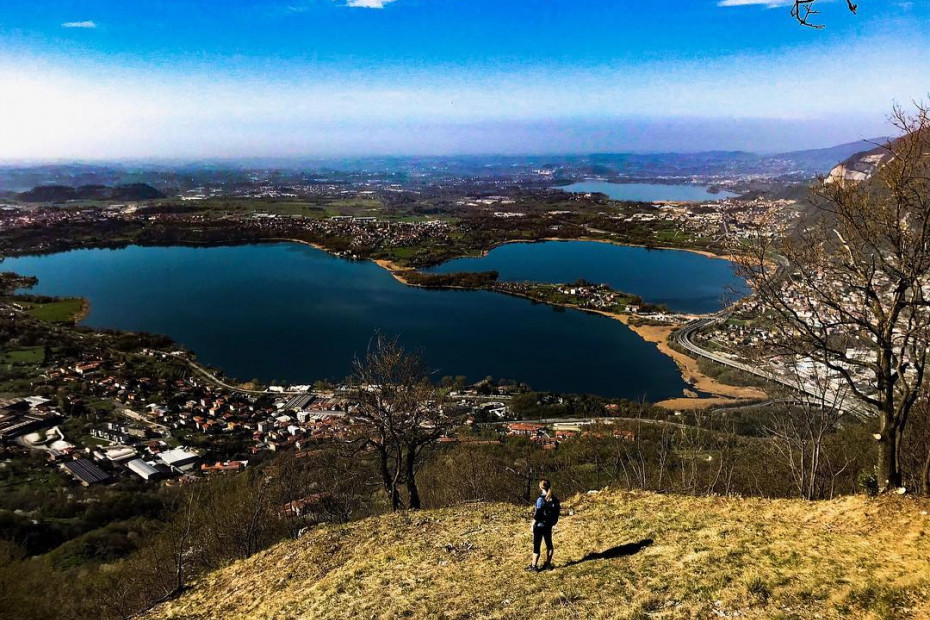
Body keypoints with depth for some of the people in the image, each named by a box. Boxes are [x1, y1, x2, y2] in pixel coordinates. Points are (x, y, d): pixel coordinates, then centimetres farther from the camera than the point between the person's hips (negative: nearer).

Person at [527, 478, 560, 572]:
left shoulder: (541, 499, -20)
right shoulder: (554, 499, 0)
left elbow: (537, 514, -18)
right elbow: (556, 511, 5)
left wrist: (533, 525, -7)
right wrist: (552, 521, 15)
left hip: (540, 526, -6)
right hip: (549, 525, 6)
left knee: (536, 546, 2)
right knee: (549, 544, 18)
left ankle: (534, 566, 8)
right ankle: (548, 563, 28)